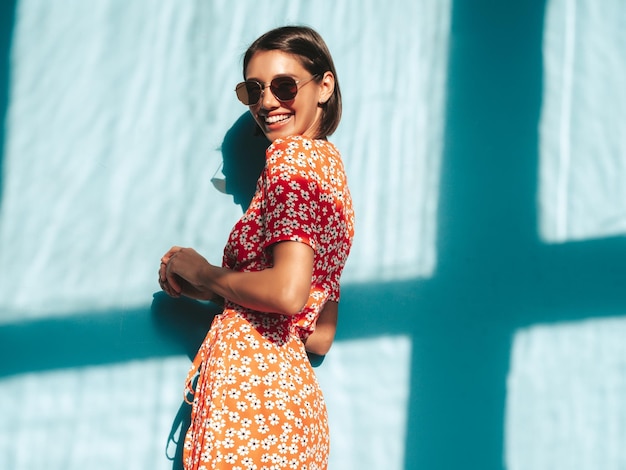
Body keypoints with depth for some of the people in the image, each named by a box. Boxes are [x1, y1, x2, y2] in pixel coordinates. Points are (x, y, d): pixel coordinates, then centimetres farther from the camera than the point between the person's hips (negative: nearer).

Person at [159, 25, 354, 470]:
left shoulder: (292, 155, -7)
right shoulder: (330, 160, 19)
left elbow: (288, 292, -22)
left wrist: (201, 271, -5)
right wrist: (208, 290, 17)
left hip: (248, 390, -9)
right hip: (296, 389, 9)